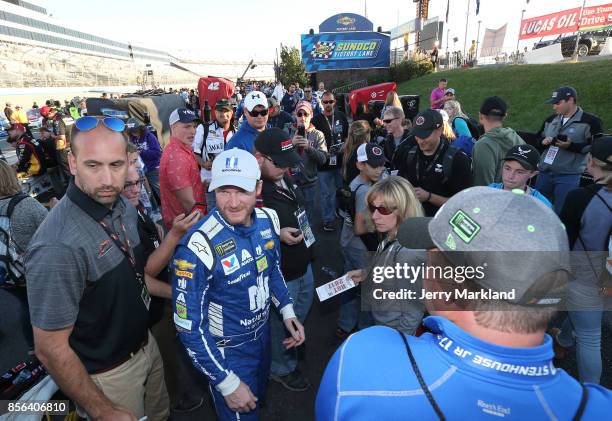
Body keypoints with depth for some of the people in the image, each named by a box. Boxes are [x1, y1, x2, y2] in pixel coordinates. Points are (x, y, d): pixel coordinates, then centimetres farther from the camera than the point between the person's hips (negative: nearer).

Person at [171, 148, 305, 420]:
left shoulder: (268, 219, -13)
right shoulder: (198, 247, -31)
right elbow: (189, 326, -23)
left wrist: (287, 311, -2)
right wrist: (227, 383, -18)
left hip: (263, 334, 6)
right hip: (227, 352, -5)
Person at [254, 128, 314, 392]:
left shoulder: (284, 178, -1)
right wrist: (278, 235, -32)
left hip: (303, 265, 9)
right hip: (280, 275, -8)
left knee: (301, 313, 29)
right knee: (280, 324, 16)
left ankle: (292, 346, 57)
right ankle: (282, 368, 43)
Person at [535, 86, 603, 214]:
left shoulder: (590, 121, -4)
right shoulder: (550, 120, 12)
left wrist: (571, 146, -21)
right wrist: (543, 142, -3)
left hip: (568, 176, -5)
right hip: (544, 174, 6)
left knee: (561, 213, -2)